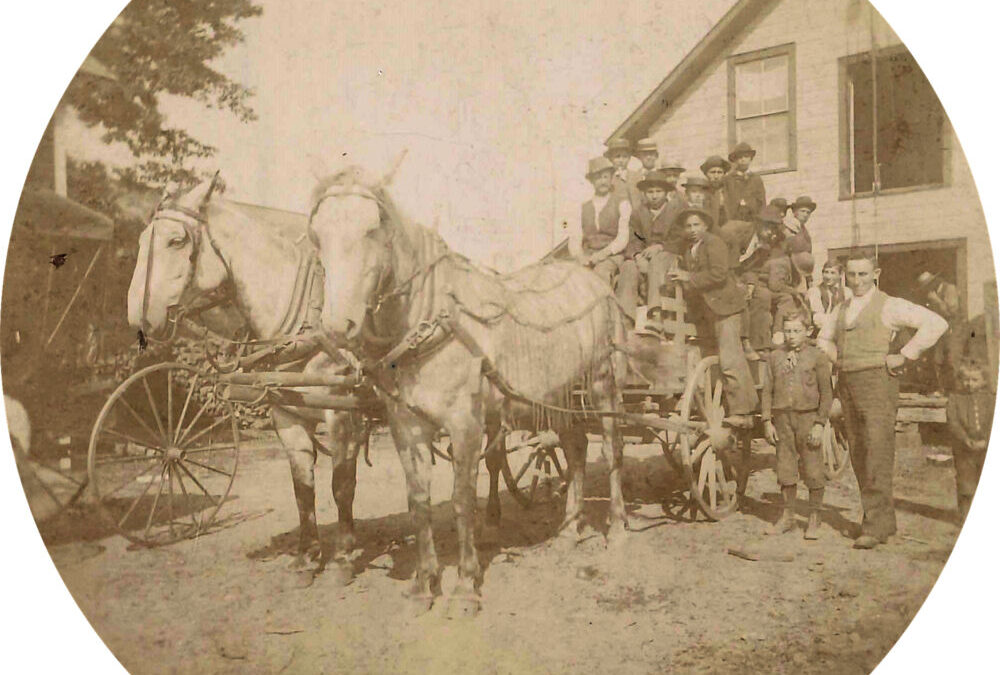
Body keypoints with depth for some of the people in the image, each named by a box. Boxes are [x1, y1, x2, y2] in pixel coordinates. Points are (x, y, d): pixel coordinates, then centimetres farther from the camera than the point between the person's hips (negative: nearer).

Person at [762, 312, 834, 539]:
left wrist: (820, 424, -8)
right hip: (782, 419, 3)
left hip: (808, 418, -2)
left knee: (813, 471, 2)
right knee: (785, 469, 9)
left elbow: (826, 393, -2)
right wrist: (767, 422, 1)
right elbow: (767, 391, 8)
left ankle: (814, 520, 16)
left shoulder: (818, 357, -1)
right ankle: (786, 517, 21)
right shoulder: (775, 357, 7)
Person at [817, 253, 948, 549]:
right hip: (847, 386, 7)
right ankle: (885, 521, 17)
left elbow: (936, 324, -14)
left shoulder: (889, 305, -3)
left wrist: (904, 356, -14)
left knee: (878, 455, -11)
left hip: (877, 383, -7)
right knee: (859, 456, 7)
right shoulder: (844, 308, 17)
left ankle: (875, 527, -11)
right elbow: (823, 339, 33)